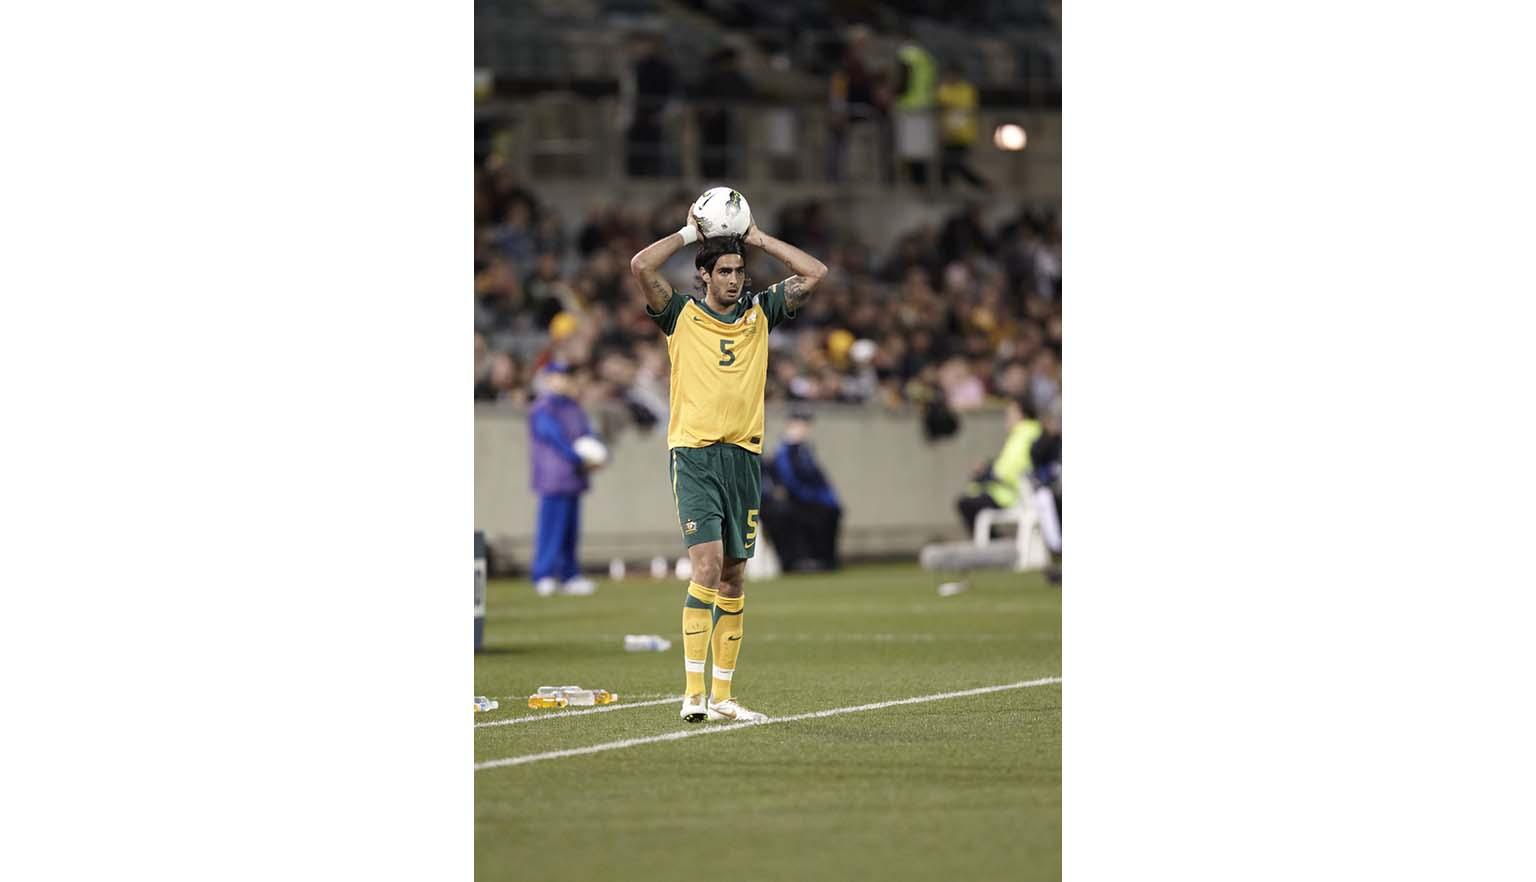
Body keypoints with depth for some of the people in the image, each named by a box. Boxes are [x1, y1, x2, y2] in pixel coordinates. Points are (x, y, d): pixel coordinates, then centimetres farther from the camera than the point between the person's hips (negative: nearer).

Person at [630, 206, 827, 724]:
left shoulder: (759, 314, 13)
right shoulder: (682, 316, 3)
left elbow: (814, 273, 10)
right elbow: (641, 266, -11)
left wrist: (758, 238, 10)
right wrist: (689, 233, 1)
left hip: (744, 456, 4)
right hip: (694, 453, -4)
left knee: (733, 577, 6)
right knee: (707, 564, -17)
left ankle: (722, 695, 11)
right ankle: (693, 693, -18)